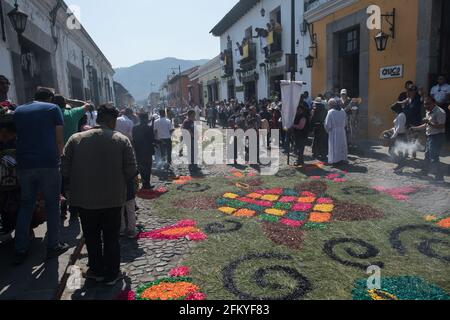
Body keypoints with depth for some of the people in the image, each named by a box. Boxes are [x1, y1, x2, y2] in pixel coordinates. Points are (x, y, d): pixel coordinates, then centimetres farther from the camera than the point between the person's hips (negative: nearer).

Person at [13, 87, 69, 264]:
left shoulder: (18, 110, 14)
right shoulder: (53, 109, 2)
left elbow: (18, 136, 17)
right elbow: (59, 139, -2)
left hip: (25, 165, 4)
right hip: (48, 164, -4)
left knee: (25, 206, 13)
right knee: (52, 205, 6)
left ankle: (20, 250, 16)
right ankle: (53, 246, 12)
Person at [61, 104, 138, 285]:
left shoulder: (76, 139, -3)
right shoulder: (122, 140, -7)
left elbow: (65, 170, -2)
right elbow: (131, 172, -9)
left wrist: (76, 185, 15)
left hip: (84, 199, 2)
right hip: (113, 199, -1)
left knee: (92, 237, 18)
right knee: (111, 238, 12)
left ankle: (97, 271, 31)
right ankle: (111, 275, 22)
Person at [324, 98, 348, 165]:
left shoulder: (330, 112, -14)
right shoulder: (343, 111, 3)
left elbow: (327, 124, -11)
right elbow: (345, 122, 9)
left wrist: (328, 130, 4)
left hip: (333, 132, -5)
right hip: (342, 131, 5)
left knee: (334, 146, 2)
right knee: (341, 145, 15)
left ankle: (335, 160, 4)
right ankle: (342, 158, 21)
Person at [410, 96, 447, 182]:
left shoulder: (440, 112, -18)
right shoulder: (429, 112, 12)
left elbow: (441, 126, -25)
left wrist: (430, 123, -27)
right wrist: (415, 128, 15)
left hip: (437, 137, -10)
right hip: (430, 136, 10)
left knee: (434, 157, -11)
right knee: (427, 155, 23)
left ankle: (439, 178, -4)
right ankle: (425, 171, 42)